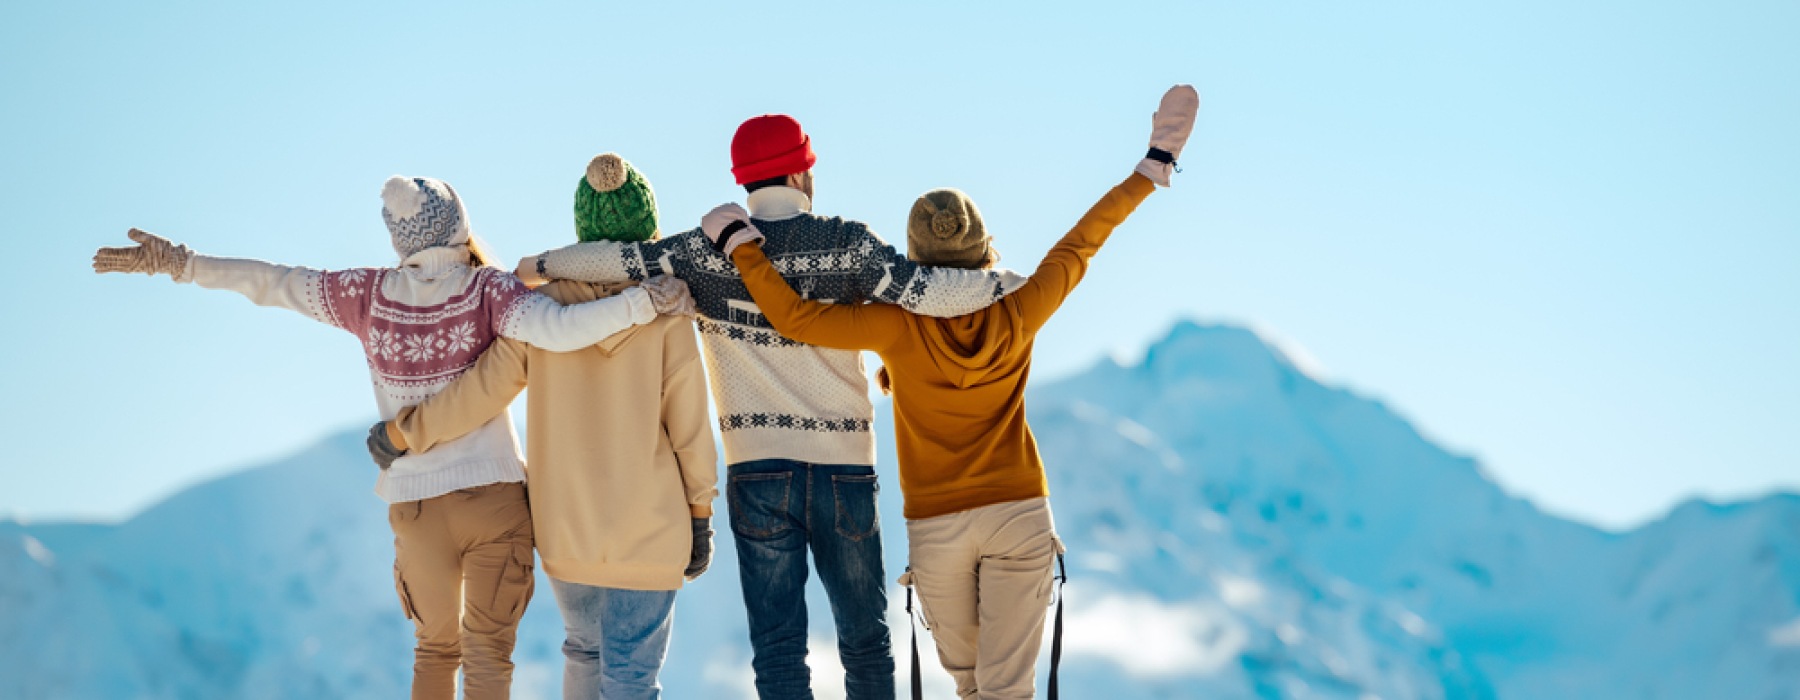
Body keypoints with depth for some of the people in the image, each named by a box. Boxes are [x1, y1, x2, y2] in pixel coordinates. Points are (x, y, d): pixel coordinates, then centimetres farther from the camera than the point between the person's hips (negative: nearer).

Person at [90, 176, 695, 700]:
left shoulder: (370, 294, 0)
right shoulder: (486, 290, -9)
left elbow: (272, 283, 5)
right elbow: (558, 330, -25)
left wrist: (179, 264, 14)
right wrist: (645, 302, -23)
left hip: (417, 507, 3)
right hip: (495, 497, -3)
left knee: (435, 647, 21)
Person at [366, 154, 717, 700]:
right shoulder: (665, 312, -12)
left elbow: (481, 392, -8)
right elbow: (689, 427, -9)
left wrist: (403, 431, 6)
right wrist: (701, 519, 2)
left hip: (565, 526, 3)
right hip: (648, 531, -3)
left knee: (585, 645, 25)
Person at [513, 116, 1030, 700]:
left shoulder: (706, 252, -3)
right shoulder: (848, 245, -6)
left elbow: (616, 260, -5)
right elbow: (933, 293, -13)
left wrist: (534, 267, 11)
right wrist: (1013, 281, 1)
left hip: (757, 472, 0)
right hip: (845, 469, 0)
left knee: (778, 650, 3)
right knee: (866, 642, 13)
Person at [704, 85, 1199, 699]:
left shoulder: (902, 328, -15)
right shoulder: (1018, 315, -8)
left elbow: (794, 317, -19)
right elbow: (1081, 244, 1)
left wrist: (740, 242, -9)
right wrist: (1156, 164, 11)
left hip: (936, 526, -1)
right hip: (1020, 512, 1)